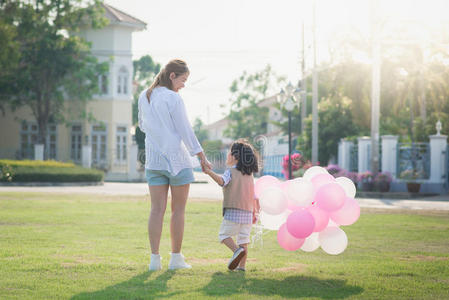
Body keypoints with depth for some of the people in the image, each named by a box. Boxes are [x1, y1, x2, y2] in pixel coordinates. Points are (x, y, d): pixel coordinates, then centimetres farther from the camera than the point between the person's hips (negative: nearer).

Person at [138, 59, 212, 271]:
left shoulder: (144, 97, 7)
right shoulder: (173, 99, -13)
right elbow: (185, 131, -11)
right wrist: (202, 157, -3)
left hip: (153, 159, 5)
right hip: (177, 158, -5)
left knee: (157, 209, 4)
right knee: (178, 210, 5)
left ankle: (154, 257, 0)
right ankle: (176, 257, 9)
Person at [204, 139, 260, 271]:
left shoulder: (230, 172, -4)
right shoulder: (250, 175, 16)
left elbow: (222, 181, -26)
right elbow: (254, 196, 19)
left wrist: (210, 172, -33)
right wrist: (255, 212, 25)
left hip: (233, 212, -6)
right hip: (247, 213, 6)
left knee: (224, 234, 3)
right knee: (243, 239, 8)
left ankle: (237, 250, -21)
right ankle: (242, 265, 5)